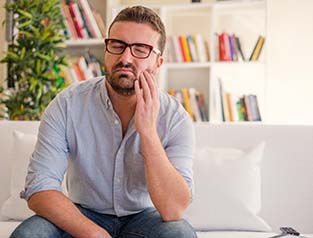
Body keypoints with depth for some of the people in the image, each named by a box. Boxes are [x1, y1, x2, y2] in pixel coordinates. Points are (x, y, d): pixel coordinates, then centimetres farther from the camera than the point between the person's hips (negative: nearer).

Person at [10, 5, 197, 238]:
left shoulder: (176, 119, -16)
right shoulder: (67, 105, -14)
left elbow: (174, 211, -26)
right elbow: (39, 189, -19)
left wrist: (147, 130, -33)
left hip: (143, 217, 0)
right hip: (82, 216, 1)